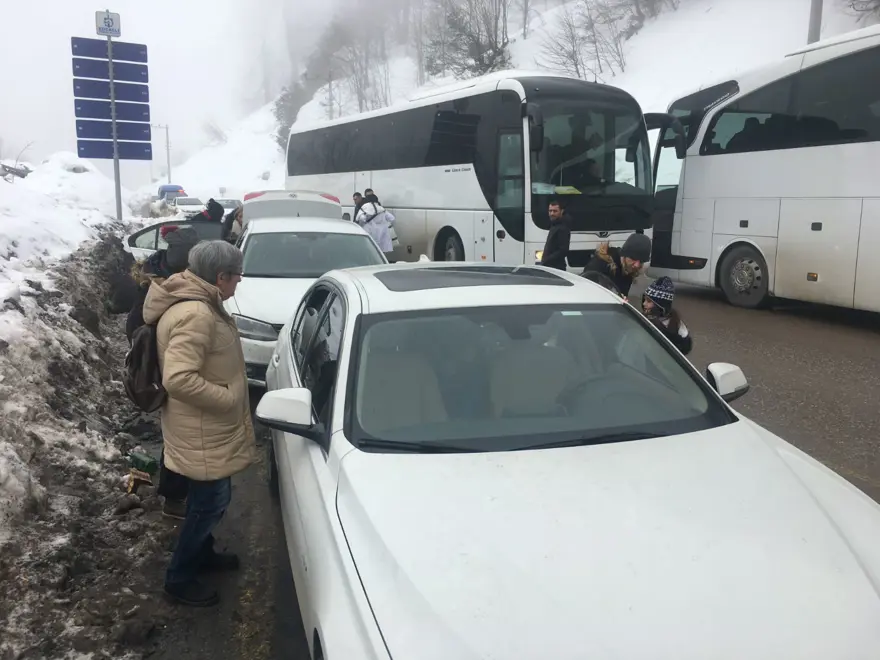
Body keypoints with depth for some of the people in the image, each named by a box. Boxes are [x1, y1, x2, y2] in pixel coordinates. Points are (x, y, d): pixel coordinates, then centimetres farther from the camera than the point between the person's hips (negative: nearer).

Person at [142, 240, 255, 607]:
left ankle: (202, 553, 43)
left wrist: (228, 393, 14)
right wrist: (228, 397, -24)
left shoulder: (200, 304, 6)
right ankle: (179, 578, 20)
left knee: (210, 499, 24)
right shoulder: (195, 315, -29)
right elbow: (178, 378, -34)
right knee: (211, 501, 4)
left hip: (209, 427, 10)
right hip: (202, 431, -10)